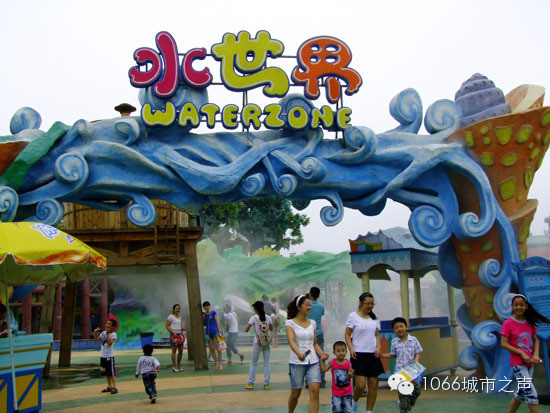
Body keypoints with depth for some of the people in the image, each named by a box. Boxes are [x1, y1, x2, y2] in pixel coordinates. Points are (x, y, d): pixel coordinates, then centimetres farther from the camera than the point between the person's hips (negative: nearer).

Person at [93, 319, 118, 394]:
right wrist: (95, 332, -3)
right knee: (107, 373, 15)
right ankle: (109, 387, 23)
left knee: (112, 373, -7)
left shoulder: (113, 334, -11)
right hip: (103, 356, 7)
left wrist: (107, 334, -23)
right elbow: (96, 340, 9)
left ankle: (114, 387, -6)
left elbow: (110, 343, -24)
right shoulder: (103, 333, 8)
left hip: (109, 356, -7)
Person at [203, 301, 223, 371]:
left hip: (215, 332, -6)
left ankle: (220, 364, 0)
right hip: (208, 333, 6)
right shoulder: (204, 314, 12)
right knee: (211, 349, 6)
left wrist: (219, 331, -10)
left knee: (217, 348, -6)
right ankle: (216, 364, 14)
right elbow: (204, 324, 16)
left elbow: (217, 322, -4)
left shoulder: (213, 312, -2)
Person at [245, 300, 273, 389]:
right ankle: (267, 383, 10)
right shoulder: (268, 317, 1)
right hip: (267, 342, 3)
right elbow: (271, 328, 13)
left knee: (253, 363, 10)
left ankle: (250, 383, 12)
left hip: (258, 343, -3)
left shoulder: (254, 318, -9)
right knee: (266, 363, 9)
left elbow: (246, 330, -10)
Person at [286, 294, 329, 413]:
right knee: (295, 394, 8)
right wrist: (299, 354, -39)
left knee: (315, 391, -12)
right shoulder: (290, 323, -5)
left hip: (313, 362, 4)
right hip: (297, 363, -3)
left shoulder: (312, 323, 10)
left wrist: (321, 353, -5)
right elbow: (291, 341, -21)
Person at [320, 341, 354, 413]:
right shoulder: (332, 362, -3)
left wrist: (350, 374, -24)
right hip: (336, 392, 0)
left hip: (347, 392, 0)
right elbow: (324, 369, -5)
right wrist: (322, 361, -10)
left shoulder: (348, 363, -6)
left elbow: (350, 377, -2)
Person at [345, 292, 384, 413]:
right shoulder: (353, 316, -2)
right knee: (361, 384, -13)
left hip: (373, 354, 5)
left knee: (373, 385, 3)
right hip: (358, 354, -5)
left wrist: (378, 347, -1)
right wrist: (351, 349, -15)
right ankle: (354, 403, 17)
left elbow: (377, 335, 16)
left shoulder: (374, 317, 12)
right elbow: (347, 335, -2)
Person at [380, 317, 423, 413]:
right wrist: (381, 355, 7)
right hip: (400, 370, -1)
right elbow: (392, 354, 16)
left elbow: (418, 353, 3)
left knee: (417, 389, 4)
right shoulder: (394, 342, 3)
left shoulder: (413, 340, -1)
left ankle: (405, 404, 28)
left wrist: (416, 360, -16)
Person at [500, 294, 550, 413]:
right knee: (532, 394, -13)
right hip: (517, 364, -6)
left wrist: (536, 354, -5)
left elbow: (535, 340, 14)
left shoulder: (529, 323, 7)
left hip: (529, 363, 6)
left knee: (521, 393, 15)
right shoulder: (508, 323, -9)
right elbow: (504, 344, -13)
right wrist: (522, 354, -18)